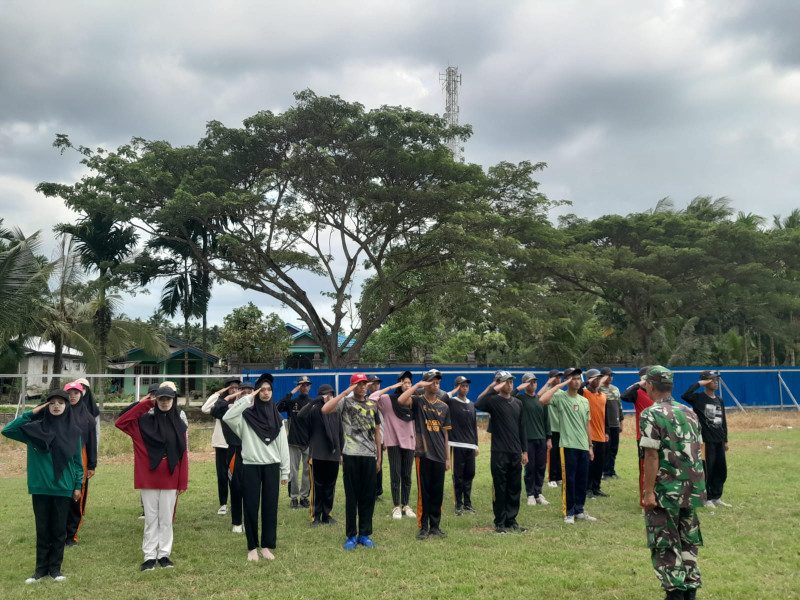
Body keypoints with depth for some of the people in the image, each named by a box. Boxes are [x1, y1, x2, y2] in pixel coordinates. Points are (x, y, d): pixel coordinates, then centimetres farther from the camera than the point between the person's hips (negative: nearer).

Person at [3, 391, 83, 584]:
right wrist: (30, 414, -12)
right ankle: (41, 568, 19)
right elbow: (7, 430, -9)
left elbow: (78, 461, 5)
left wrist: (78, 485, 3)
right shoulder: (35, 428, 0)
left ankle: (55, 568, 17)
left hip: (63, 488, 0)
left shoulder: (73, 431, 1)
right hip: (40, 487, 0)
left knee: (59, 529, 6)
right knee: (42, 529, 8)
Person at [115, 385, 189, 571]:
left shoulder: (179, 422, 2)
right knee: (151, 518, 6)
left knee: (166, 519, 8)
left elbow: (183, 454, 0)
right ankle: (150, 556, 13)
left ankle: (164, 554, 17)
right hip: (149, 477, -1)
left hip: (170, 479, 1)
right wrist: (142, 405, -12)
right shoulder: (145, 420, 0)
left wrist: (183, 482, -2)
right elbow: (120, 423, -13)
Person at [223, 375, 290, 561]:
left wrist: (285, 471, 5)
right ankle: (252, 547, 14)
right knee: (251, 507, 2)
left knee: (270, 507, 5)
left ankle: (266, 546, 17)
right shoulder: (246, 415, -2)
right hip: (251, 467, -2)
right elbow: (227, 417, -23)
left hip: (271, 467, 3)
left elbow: (283, 445, 8)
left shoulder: (277, 417, 8)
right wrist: (247, 399, -21)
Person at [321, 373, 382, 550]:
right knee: (352, 496, 2)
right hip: (351, 455, -4)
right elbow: (325, 410, -19)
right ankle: (351, 536, 11)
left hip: (369, 456, 4)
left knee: (368, 496, 7)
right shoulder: (345, 402, 1)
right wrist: (345, 393, -18)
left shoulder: (373, 405, 14)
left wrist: (379, 457, 14)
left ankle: (364, 534, 18)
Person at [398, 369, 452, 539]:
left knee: (438, 492, 8)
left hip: (439, 456, 4)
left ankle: (435, 526, 17)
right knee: (423, 492, 0)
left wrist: (447, 457, 12)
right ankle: (423, 527, 8)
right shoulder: (418, 401, -1)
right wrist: (418, 385, -17)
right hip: (423, 454, -4)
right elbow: (401, 400, -23)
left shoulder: (444, 407, 12)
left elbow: (445, 433, 14)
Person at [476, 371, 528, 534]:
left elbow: (521, 427, 17)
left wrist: (524, 451, 15)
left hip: (515, 453, 6)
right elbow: (478, 404, -29)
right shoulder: (493, 400, -6)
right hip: (499, 453, -6)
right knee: (500, 488, 1)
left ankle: (511, 520, 21)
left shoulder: (517, 403, 13)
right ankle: (499, 523, 10)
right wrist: (493, 389, -23)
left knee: (515, 488, 10)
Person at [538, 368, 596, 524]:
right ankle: (569, 512, 10)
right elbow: (542, 400, -26)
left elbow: (587, 424, 18)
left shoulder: (584, 401, 14)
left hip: (583, 447, 6)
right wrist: (558, 386, -18)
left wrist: (590, 446, 16)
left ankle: (579, 511, 23)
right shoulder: (560, 397, -6)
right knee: (569, 480, -1)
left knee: (582, 481, 11)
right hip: (568, 445, -6)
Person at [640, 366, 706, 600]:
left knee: (665, 545, 4)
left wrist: (649, 492, -16)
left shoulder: (651, 415, -12)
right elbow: (698, 450, 11)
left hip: (666, 490, -6)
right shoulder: (689, 413, 9)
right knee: (688, 541, 17)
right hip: (692, 490, 7)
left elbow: (652, 456, -17)